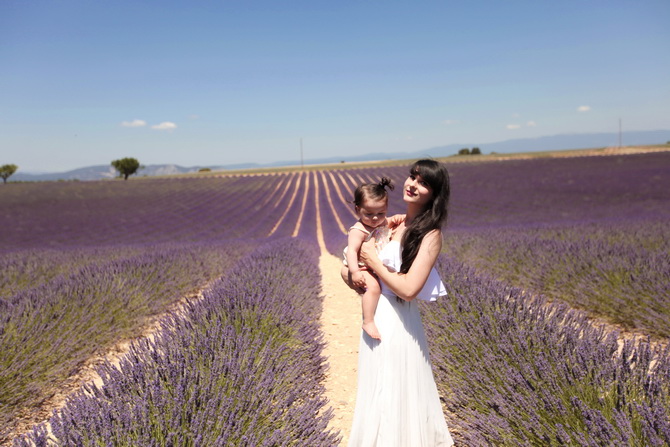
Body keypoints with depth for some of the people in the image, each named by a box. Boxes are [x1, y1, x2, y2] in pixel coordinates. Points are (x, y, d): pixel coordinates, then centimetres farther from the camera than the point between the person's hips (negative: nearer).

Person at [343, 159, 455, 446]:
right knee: (377, 389, 22)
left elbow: (409, 289, -23)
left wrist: (374, 261, -13)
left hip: (397, 322, -7)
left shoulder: (431, 234, -14)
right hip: (376, 317, 7)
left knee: (395, 392, 8)